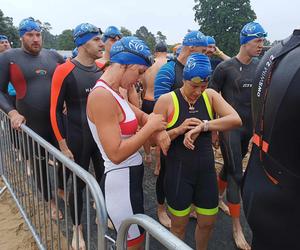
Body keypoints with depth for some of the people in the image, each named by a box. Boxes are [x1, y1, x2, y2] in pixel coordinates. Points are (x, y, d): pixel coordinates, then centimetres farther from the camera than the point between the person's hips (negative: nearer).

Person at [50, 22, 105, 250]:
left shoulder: (102, 70, 4)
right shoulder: (65, 71, -13)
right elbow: (55, 110, -11)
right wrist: (63, 146, -12)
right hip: (77, 138, -4)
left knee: (104, 178, 14)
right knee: (78, 184, 10)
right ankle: (77, 229, 32)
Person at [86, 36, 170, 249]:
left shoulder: (114, 93, 6)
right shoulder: (102, 96, -24)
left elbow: (141, 116, 19)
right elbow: (116, 154, -28)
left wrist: (159, 131, -2)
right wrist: (150, 127, -19)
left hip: (131, 176, 10)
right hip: (120, 181, -9)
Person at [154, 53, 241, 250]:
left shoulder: (210, 96, -2)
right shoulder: (167, 100, -11)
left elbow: (236, 120, -16)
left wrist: (202, 126, -28)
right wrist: (179, 130, -26)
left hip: (206, 169, 4)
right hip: (178, 171, -3)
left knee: (208, 223, 21)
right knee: (179, 226, 14)